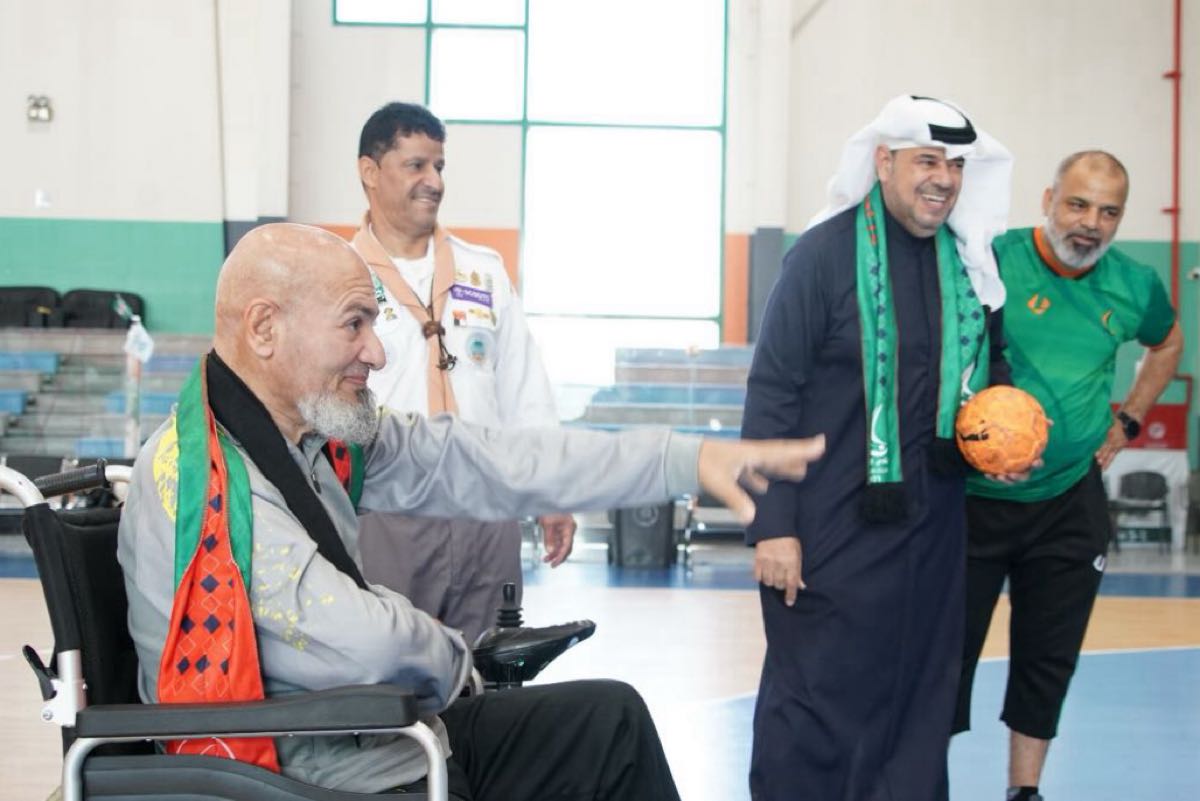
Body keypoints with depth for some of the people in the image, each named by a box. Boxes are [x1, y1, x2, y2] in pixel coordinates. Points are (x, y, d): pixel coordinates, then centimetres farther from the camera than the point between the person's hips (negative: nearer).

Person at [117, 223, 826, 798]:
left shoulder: (320, 434, 1)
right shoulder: (203, 480, -24)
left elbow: (490, 462, 2)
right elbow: (364, 641, -30)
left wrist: (687, 459, 0)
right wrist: (450, 660, -7)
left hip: (380, 732, 9)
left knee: (609, 718, 14)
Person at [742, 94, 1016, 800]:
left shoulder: (971, 264, 8)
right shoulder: (825, 253, -9)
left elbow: (991, 374, 24)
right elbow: (772, 393, -10)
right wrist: (773, 526, -14)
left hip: (933, 529, 6)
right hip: (833, 530, -6)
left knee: (921, 702, 11)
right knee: (817, 708, -2)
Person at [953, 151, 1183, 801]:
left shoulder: (1134, 286, 1)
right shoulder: (990, 261, -14)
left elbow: (1168, 342, 23)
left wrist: (1128, 420, 14)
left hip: (1069, 503, 4)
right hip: (973, 497, -4)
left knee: (1049, 658, 11)